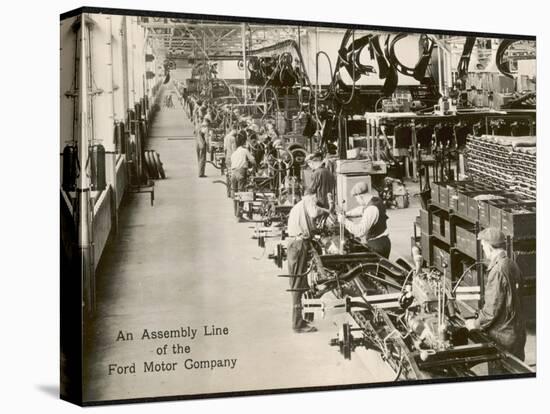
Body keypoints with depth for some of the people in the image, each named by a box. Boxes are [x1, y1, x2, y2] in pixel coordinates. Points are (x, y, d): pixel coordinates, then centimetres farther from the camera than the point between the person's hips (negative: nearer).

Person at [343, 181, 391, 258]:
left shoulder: (371, 209, -25)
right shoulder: (376, 201, 6)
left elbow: (360, 231, -31)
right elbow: (361, 210, 25)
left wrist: (345, 221, -21)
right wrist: (347, 214, 16)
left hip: (377, 246, -10)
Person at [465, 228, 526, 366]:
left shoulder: (498, 270, -22)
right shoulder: (512, 265, 6)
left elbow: (492, 308, -22)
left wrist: (476, 324, -7)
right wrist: (480, 315, 16)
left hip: (502, 337, -9)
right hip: (517, 332, 9)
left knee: (498, 372, 2)